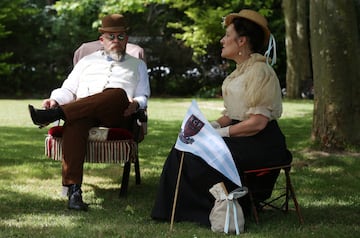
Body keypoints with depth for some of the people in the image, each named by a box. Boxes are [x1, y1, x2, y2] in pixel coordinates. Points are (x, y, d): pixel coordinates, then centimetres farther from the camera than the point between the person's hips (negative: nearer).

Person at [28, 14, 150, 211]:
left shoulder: (137, 65, 31)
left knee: (118, 94, -38)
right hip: (82, 113, 0)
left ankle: (54, 114, -45)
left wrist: (136, 104, -5)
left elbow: (143, 96, 20)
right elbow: (68, 90, 25)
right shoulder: (88, 61, 33)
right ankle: (73, 191, -49)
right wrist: (55, 100, 2)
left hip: (117, 116, 0)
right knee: (74, 124, -38)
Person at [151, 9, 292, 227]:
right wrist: (213, 126, 1)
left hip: (260, 144, -9)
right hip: (241, 138, 10)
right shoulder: (241, 70, 16)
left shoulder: (260, 71, -15)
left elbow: (257, 122, -22)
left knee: (199, 156, -20)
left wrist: (222, 132, -16)